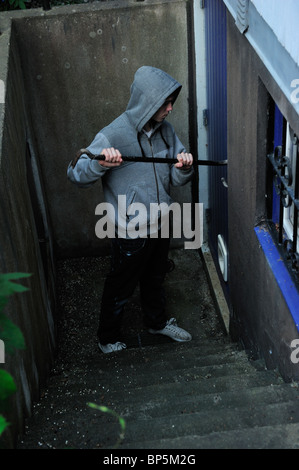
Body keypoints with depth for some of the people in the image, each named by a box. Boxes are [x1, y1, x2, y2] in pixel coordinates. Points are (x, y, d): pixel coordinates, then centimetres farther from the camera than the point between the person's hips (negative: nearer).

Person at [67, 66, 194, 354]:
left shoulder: (165, 130, -3)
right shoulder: (114, 135, -23)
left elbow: (177, 179, 2)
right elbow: (75, 174, -21)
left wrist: (184, 167, -21)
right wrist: (100, 162, -41)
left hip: (159, 223, 6)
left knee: (155, 278, 27)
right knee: (121, 287, 13)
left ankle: (157, 322, 52)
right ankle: (108, 339, 38)